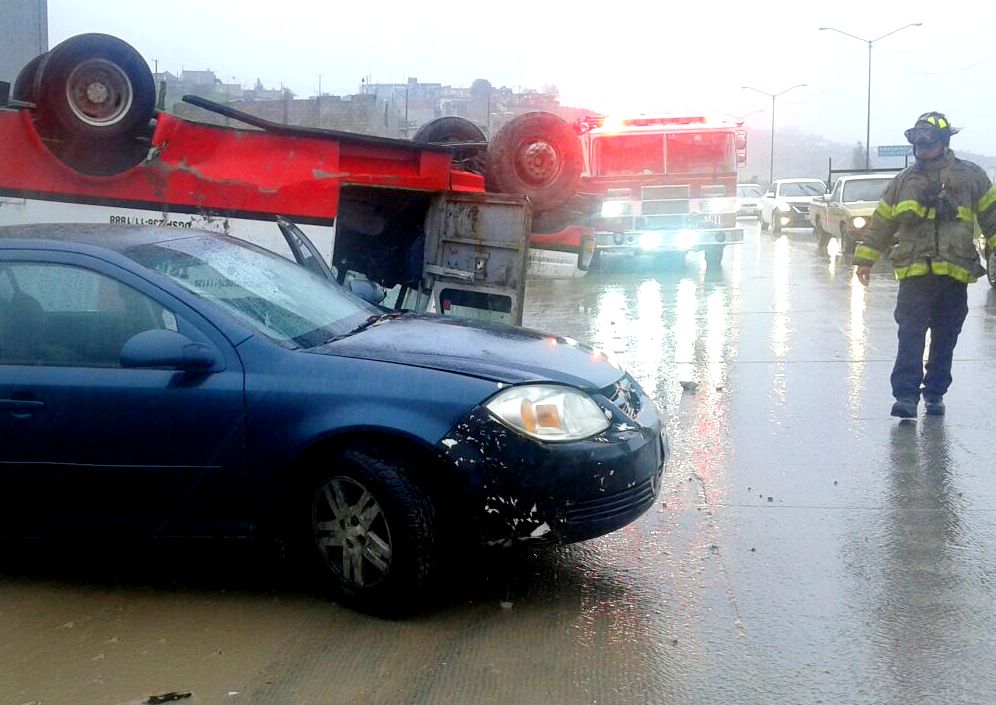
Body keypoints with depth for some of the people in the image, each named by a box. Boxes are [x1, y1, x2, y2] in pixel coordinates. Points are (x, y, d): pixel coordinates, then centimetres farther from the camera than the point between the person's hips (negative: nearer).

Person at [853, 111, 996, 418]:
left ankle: (935, 393, 20)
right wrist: (865, 259, 16)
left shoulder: (971, 177, 6)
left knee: (945, 340, 8)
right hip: (914, 272, 0)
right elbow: (881, 223, 17)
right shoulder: (904, 181, 11)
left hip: (955, 273, 0)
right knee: (911, 335, -11)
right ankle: (906, 395, -13)